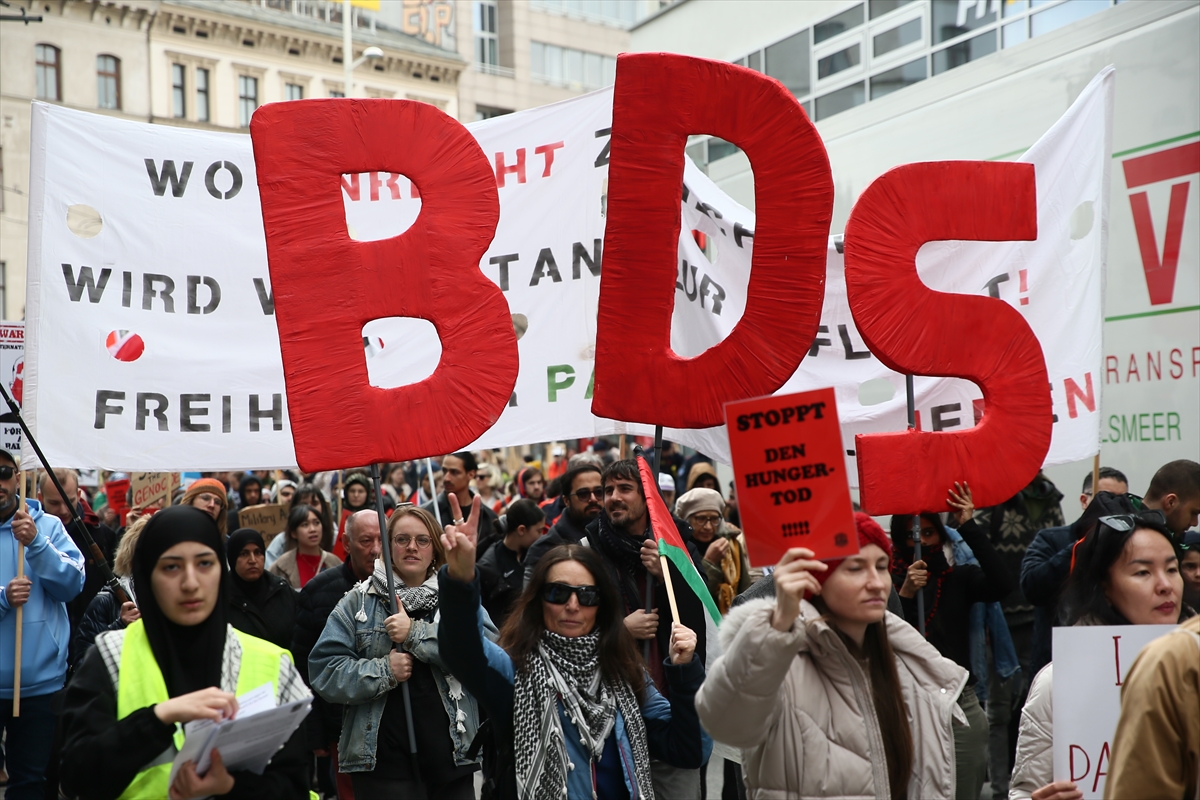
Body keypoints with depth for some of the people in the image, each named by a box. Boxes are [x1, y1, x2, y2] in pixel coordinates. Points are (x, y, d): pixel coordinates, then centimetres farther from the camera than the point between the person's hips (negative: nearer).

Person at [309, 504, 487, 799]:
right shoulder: (358, 602, 5)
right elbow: (323, 668, -4)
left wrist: (415, 633, -18)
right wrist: (383, 671, -17)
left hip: (452, 757, 1)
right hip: (382, 761, -1)